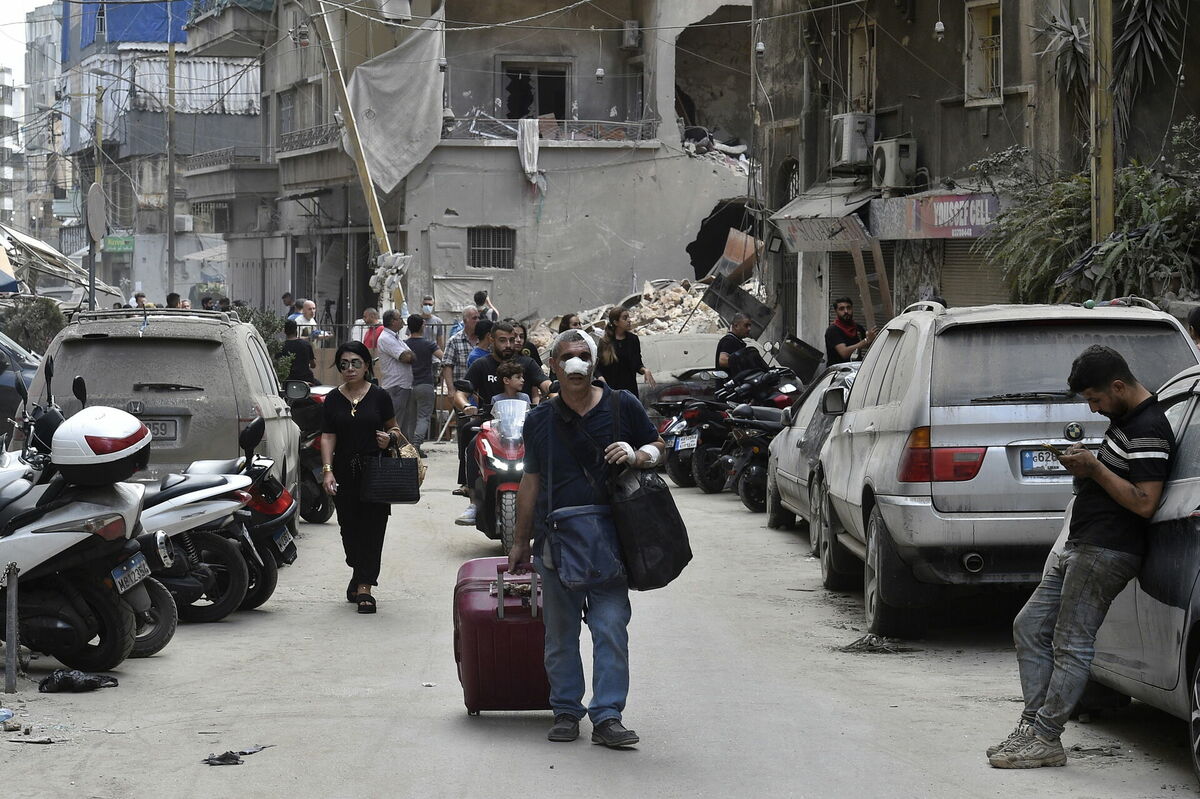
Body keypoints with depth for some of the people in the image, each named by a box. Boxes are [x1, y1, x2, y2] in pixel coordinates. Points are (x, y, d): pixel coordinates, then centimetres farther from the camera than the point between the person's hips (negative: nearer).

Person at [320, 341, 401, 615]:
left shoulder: (379, 397, 1)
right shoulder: (333, 400, 5)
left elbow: (393, 428, 11)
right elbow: (328, 437, 1)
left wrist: (390, 437, -13)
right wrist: (327, 470, -10)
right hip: (345, 472, 2)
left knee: (372, 528, -6)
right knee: (349, 527, 8)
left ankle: (364, 586, -6)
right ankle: (359, 574, 33)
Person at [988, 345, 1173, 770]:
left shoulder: (1149, 429, -17)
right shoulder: (1122, 418, 15)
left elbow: (1144, 503, -23)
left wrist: (1095, 469, -17)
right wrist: (1086, 465, 8)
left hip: (1106, 553, -11)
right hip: (1079, 545, 11)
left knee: (1071, 645, -7)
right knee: (1029, 627, 11)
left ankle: (1044, 738, -3)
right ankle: (1034, 724, 12)